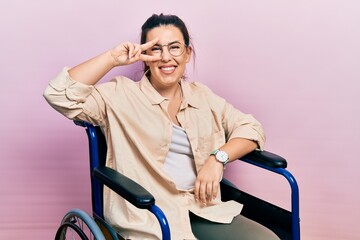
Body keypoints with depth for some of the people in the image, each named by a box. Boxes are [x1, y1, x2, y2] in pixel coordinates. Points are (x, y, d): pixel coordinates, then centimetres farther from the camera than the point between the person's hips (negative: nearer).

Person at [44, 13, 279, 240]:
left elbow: (251, 128, 14)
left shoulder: (202, 96, 17)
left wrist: (217, 157, -4)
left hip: (203, 212, 5)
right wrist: (113, 58, -8)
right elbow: (60, 95, -8)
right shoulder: (121, 95, 3)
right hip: (149, 219, -4)